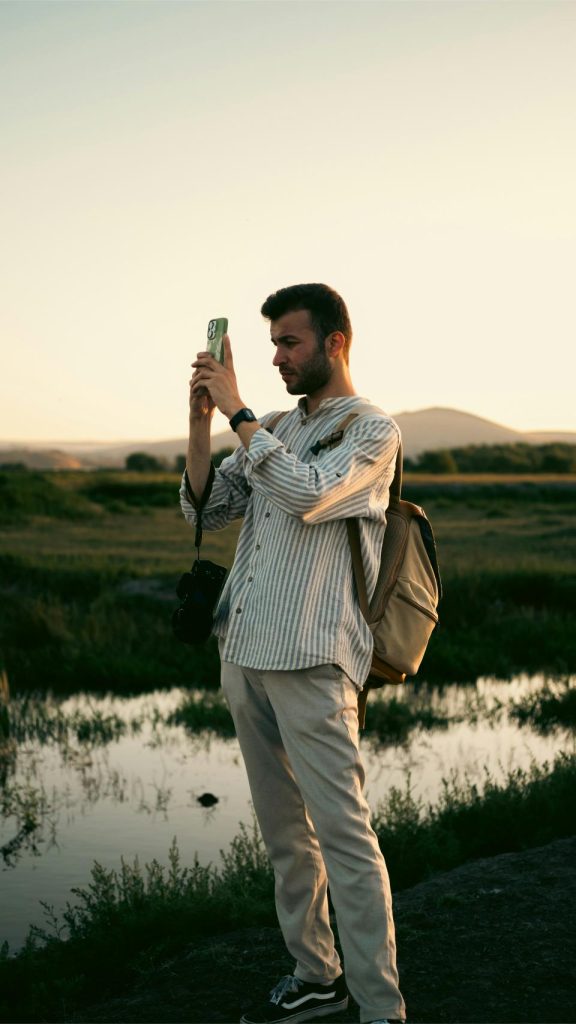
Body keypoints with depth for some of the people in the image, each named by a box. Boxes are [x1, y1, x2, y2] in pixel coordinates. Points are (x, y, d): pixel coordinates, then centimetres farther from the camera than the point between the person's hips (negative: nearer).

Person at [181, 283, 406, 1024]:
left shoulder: (373, 430, -2)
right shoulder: (278, 430, 18)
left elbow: (304, 494, -19)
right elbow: (204, 509, 13)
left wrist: (236, 410, -14)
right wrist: (199, 417, 0)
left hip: (310, 659, -7)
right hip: (244, 653, 7)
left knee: (342, 832, -9)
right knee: (282, 831, 13)